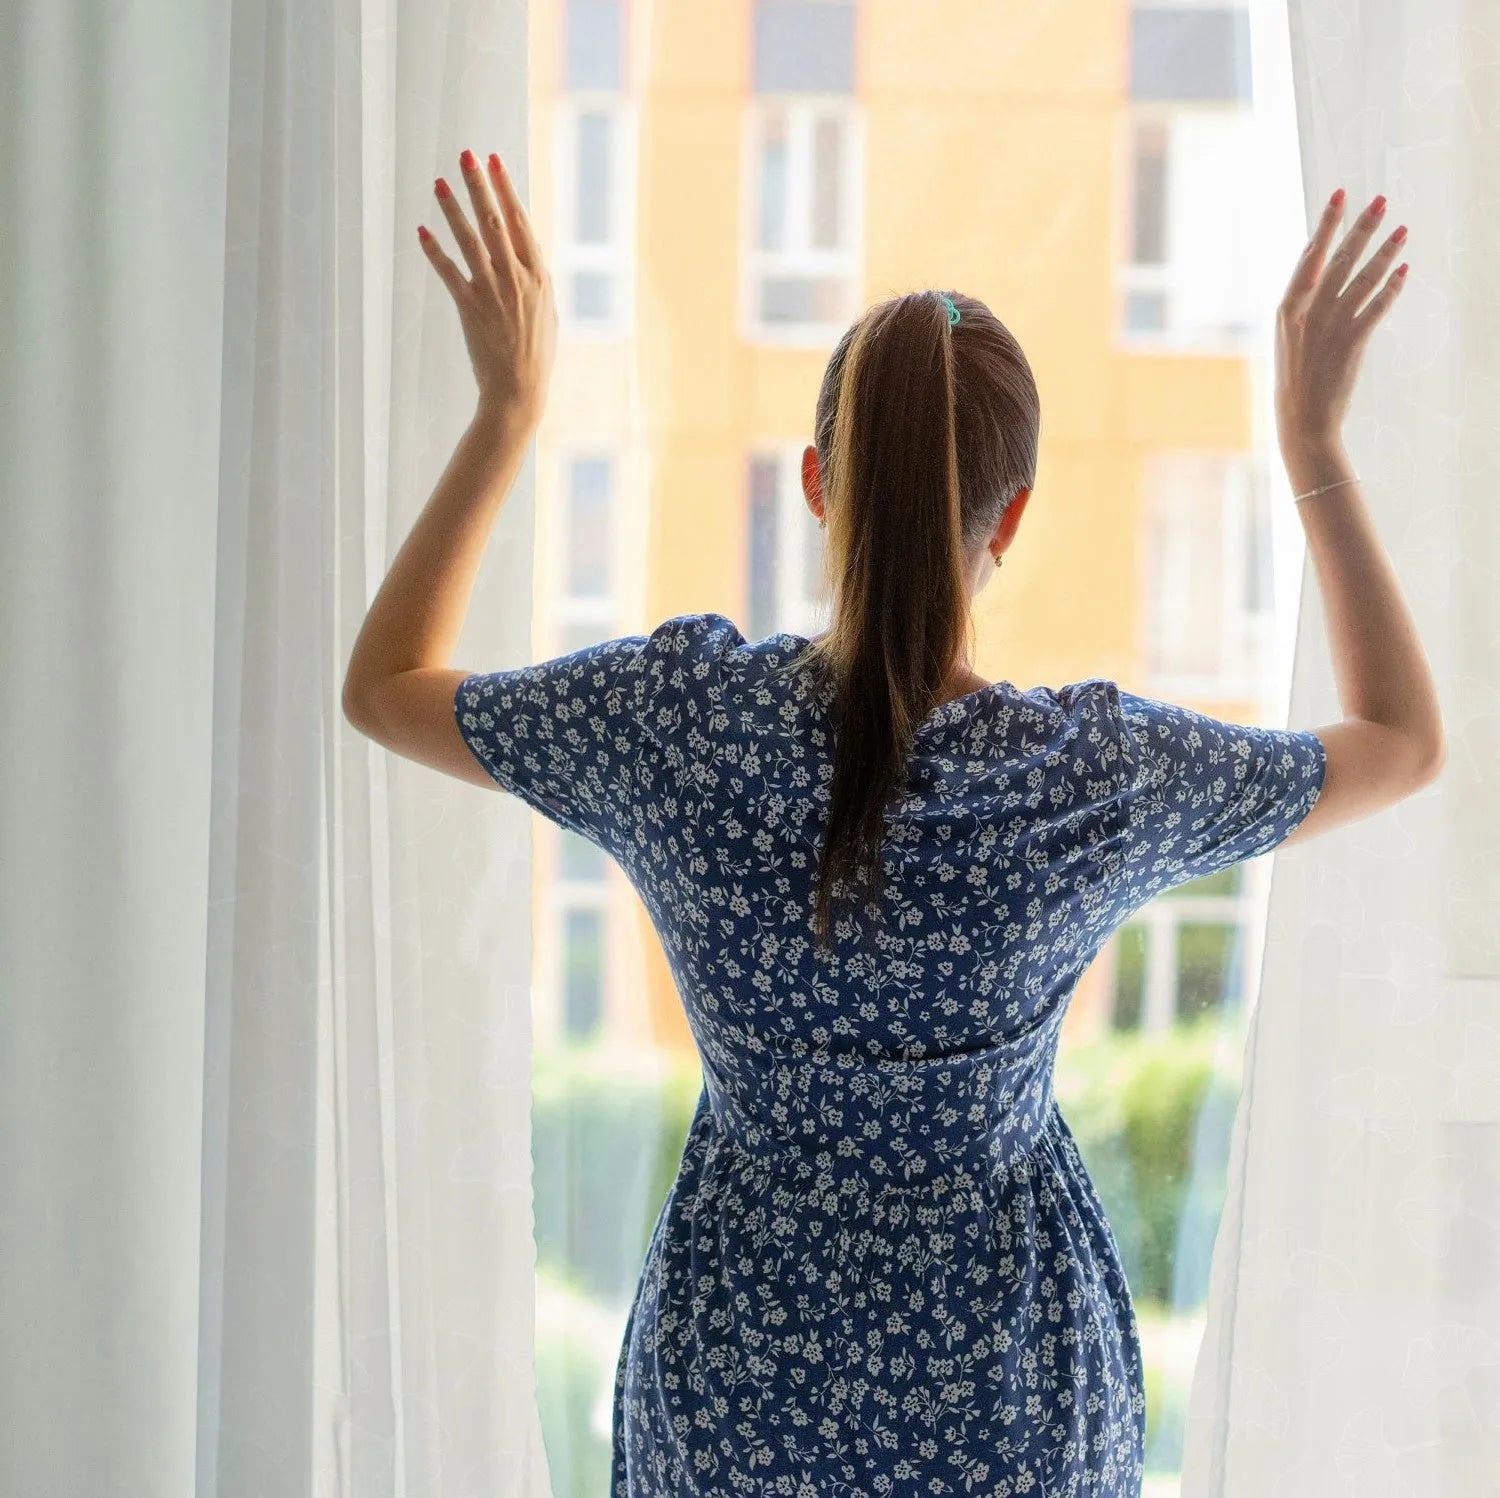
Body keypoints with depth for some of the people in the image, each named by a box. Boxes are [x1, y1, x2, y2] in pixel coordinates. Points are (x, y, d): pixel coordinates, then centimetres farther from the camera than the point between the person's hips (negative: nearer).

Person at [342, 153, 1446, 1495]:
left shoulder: (678, 717, -16)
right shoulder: (1099, 774, -17)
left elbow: (383, 687, 2)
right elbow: (1408, 742, 1)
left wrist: (509, 410, 4)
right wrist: (1316, 443, 3)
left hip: (737, 1384, 1)